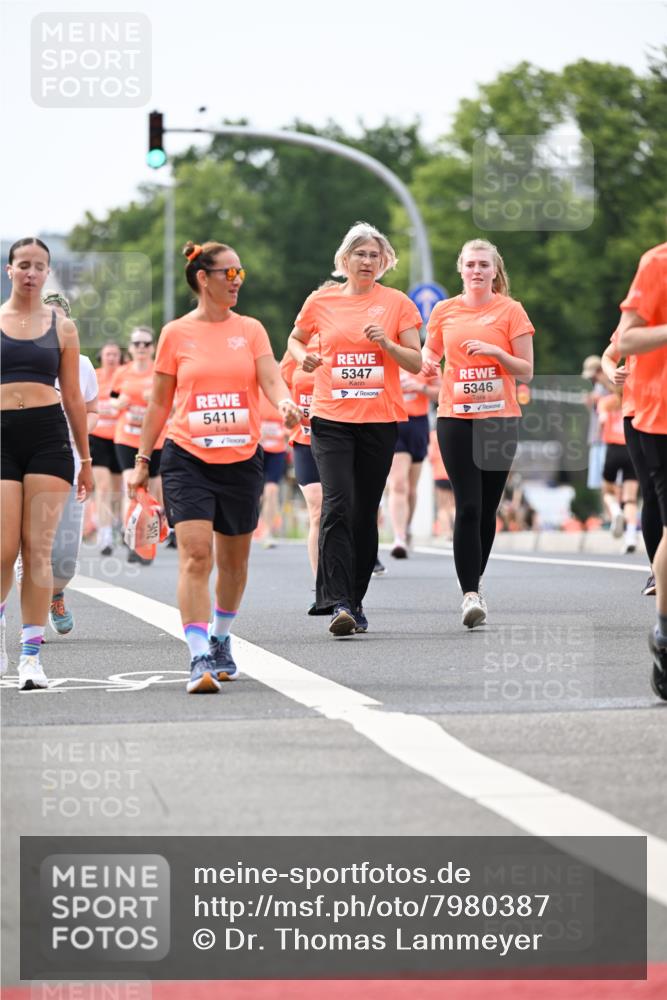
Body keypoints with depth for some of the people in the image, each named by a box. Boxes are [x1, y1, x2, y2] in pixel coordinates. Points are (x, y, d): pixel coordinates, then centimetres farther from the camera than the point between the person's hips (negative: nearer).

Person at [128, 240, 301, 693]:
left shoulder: (250, 329, 6)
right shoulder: (176, 333, 3)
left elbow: (271, 379, -6)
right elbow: (160, 401, 9)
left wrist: (285, 403, -29)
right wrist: (143, 459, 9)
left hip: (242, 459, 2)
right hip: (188, 459, -2)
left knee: (233, 560, 13)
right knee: (195, 554, -16)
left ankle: (220, 639, 35)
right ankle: (200, 658, -19)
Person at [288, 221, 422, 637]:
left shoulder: (397, 303, 3)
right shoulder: (321, 302, 5)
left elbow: (416, 364, 3)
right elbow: (296, 339, 23)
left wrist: (386, 342, -14)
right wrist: (304, 357, 1)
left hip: (380, 419, 1)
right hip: (331, 419, -1)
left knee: (366, 513, 6)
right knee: (337, 506, -15)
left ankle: (355, 601, 18)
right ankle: (338, 603, -20)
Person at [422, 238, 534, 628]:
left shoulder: (510, 311, 1)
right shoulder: (445, 311, 6)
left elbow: (526, 372, 2)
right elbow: (429, 356, 20)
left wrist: (496, 351, -15)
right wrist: (428, 363, -3)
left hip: (500, 419, 0)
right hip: (455, 419, 0)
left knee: (488, 509, 6)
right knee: (468, 507, -11)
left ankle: (474, 583, 23)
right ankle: (470, 594, -15)